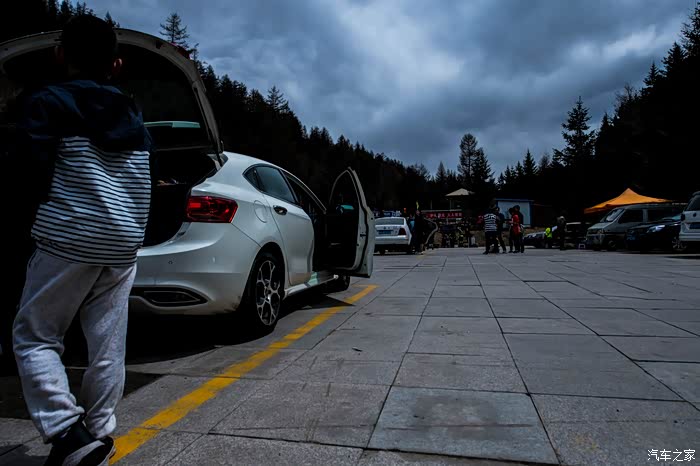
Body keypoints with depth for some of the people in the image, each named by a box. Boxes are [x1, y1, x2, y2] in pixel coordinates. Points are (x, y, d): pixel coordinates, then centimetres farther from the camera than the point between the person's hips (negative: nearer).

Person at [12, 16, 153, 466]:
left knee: (34, 336, 8)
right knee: (108, 346, 7)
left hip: (69, 242, -4)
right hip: (124, 246, 5)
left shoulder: (48, 102, 0)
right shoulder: (135, 118, 16)